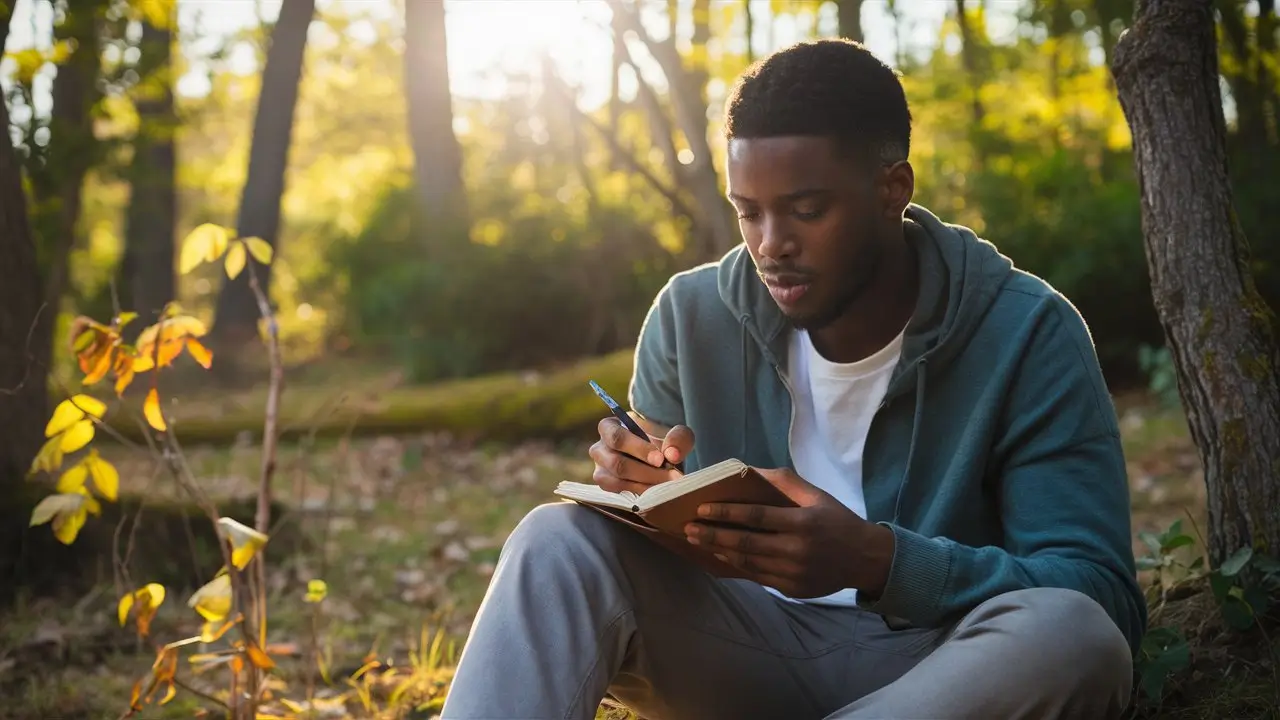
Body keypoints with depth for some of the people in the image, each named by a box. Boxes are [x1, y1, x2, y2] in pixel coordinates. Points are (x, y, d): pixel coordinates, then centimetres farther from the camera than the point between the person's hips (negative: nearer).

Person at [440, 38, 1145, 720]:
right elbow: (664, 539, 9)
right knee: (560, 540, -21)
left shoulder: (1026, 335, -11)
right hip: (757, 650, 3)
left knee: (1069, 633, -36)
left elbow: (1102, 597, -17)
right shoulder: (693, 316, -1)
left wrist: (877, 561, -32)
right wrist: (643, 484, -17)